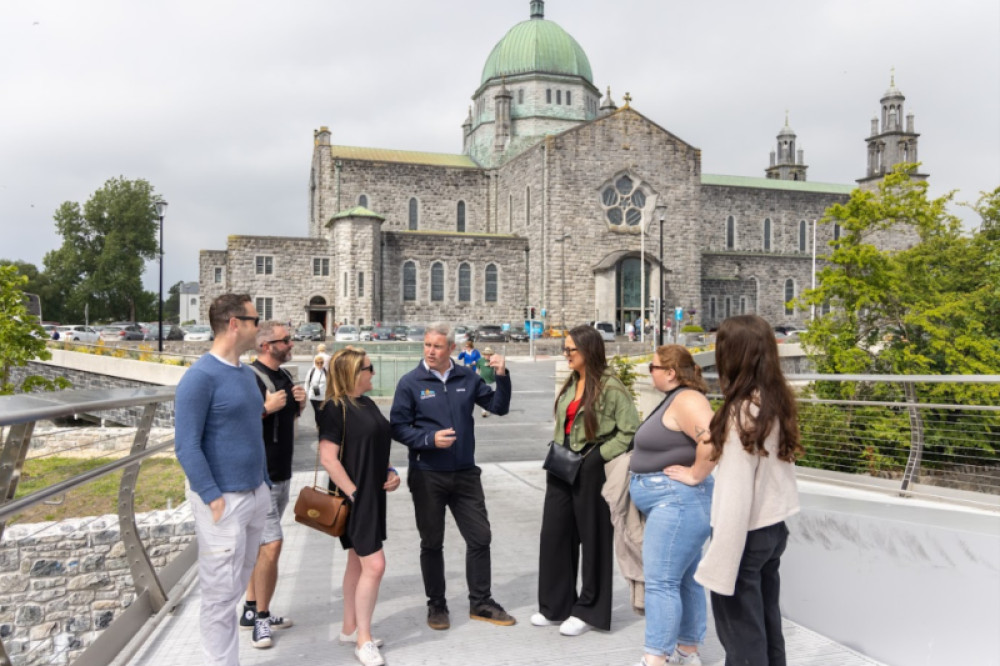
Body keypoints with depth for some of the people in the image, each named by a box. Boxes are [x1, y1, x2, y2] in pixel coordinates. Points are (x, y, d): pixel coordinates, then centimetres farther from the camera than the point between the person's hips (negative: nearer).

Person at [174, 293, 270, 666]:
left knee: (238, 583, 17)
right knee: (222, 591, 3)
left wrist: (264, 484, 12)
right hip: (223, 501, -8)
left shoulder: (245, 373, 10)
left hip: (255, 495, 8)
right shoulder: (200, 377, -14)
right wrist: (214, 499, -18)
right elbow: (186, 446, -17)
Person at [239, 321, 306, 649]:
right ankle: (261, 617, 6)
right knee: (272, 544, -9)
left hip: (282, 473, 9)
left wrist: (299, 403, 3)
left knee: (261, 545, 16)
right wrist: (266, 408, -26)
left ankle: (252, 610, 27)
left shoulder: (285, 376, 11)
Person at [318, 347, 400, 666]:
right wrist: (353, 494, -18)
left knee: (358, 562, 16)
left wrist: (390, 471, 5)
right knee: (374, 565, -9)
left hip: (374, 495, 9)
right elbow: (328, 458, -19)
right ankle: (363, 640, 5)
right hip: (355, 498, -9)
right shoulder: (335, 408, -15)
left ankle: (350, 628, 30)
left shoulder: (368, 404, 11)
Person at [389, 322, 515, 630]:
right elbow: (398, 428, -6)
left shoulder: (467, 378, 3)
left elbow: (498, 406, 4)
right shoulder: (410, 382, -7)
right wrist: (430, 439, -20)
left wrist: (502, 377, -11)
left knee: (480, 537, 8)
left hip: (465, 473, 3)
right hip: (427, 477, -3)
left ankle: (480, 602, 25)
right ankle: (436, 605, 27)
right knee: (432, 543, 10)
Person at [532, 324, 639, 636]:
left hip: (590, 470, -7)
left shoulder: (610, 386, -14)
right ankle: (556, 605, 25)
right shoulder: (571, 383, 9)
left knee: (592, 538, 7)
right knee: (554, 534, 11)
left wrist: (598, 456, -16)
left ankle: (588, 611, 22)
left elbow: (631, 430, -17)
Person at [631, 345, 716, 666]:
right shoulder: (675, 398, 15)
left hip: (677, 501, -11)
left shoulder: (686, 400, -17)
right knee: (684, 580, 16)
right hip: (670, 501, 11)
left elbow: (713, 440, -32)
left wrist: (696, 475, -22)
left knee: (661, 582, -9)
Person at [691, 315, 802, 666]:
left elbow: (736, 495, -21)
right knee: (767, 626, 18)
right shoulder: (776, 403, 3)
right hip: (774, 529, 8)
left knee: (741, 636, 5)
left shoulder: (742, 411, -20)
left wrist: (722, 564, -18)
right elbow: (767, 471, 8)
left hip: (746, 535, -8)